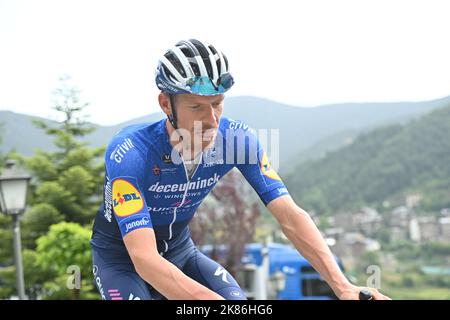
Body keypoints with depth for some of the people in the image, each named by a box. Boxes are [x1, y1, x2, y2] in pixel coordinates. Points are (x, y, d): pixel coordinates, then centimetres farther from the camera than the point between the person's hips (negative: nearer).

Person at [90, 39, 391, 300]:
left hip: (179, 249, 4)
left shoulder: (238, 138, -21)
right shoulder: (130, 152, -33)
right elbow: (144, 259, -41)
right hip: (122, 257, -4)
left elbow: (290, 217, -24)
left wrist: (344, 288, -38)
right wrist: (216, 301, -54)